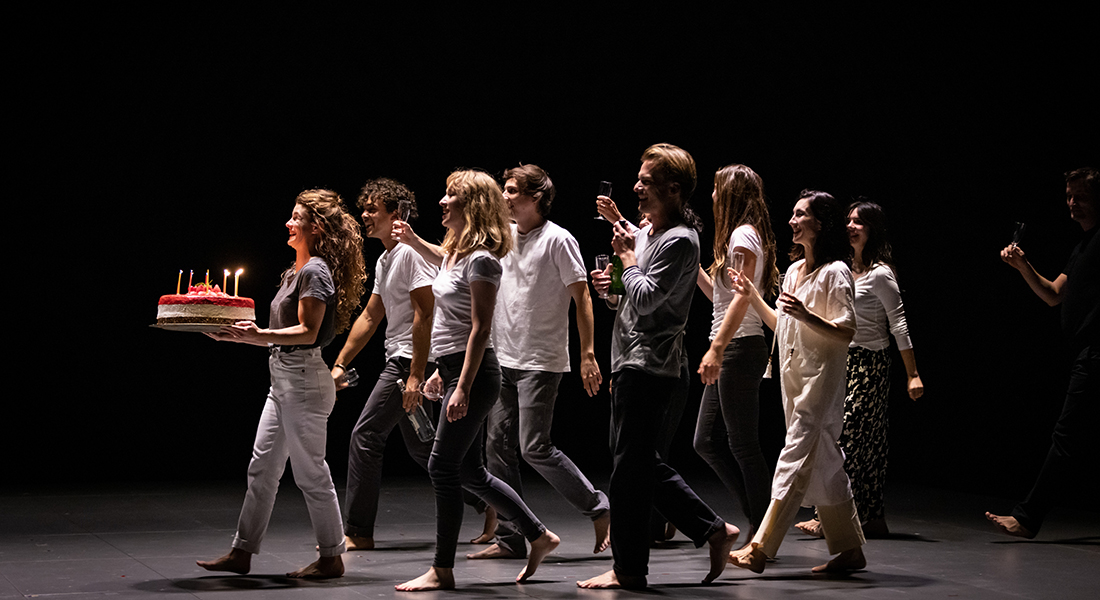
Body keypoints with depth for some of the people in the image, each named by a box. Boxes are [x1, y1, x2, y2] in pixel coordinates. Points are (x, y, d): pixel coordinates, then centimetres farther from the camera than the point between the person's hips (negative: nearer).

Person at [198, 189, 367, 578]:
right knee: (262, 468, 11)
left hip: (304, 379, -10)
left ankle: (331, 558, 7)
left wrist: (257, 336, -27)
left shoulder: (315, 272, -13)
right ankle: (242, 553, 17)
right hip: (284, 378, 10)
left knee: (310, 472, -3)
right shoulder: (297, 271, 17)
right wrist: (243, 334, 12)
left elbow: (307, 332, -20)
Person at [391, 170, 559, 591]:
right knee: (470, 473, 13)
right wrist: (413, 240, 31)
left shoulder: (480, 259, -16)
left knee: (443, 467, -7)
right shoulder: (455, 250, 12)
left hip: (473, 374, -10)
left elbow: (480, 328, -20)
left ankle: (442, 571, 0)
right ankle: (539, 536, 24)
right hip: (456, 370, 10)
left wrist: (463, 388, -23)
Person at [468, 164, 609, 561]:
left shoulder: (558, 240, -9)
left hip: (540, 362, -7)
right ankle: (509, 539, 11)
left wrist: (587, 354, -14)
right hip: (503, 360, 8)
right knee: (498, 446, 5)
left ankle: (600, 510, 4)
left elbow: (582, 298, -10)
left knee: (535, 447, -12)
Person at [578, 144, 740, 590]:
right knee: (642, 463, 13)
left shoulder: (679, 240, -14)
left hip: (648, 365, -10)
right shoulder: (648, 232, 17)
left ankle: (628, 567, 2)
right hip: (632, 364, 10)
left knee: (630, 464, -5)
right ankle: (713, 530, 18)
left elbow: (646, 299, -23)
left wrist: (628, 258, -8)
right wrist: (613, 283, 5)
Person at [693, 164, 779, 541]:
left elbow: (742, 298, -20)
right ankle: (759, 516, 14)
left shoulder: (743, 234, -10)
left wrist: (716, 349, -25)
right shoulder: (743, 235, 19)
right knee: (707, 442, 10)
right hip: (731, 352, 10)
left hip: (740, 349, -10)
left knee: (742, 445, -6)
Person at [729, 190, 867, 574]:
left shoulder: (835, 273, -10)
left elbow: (845, 334, -15)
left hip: (820, 378, -9)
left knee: (796, 459, -11)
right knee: (822, 464, 10)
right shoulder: (794, 270, 16)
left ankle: (760, 549, -15)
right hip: (793, 376, 9)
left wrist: (806, 316, -27)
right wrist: (753, 298, 12)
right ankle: (850, 549, 16)